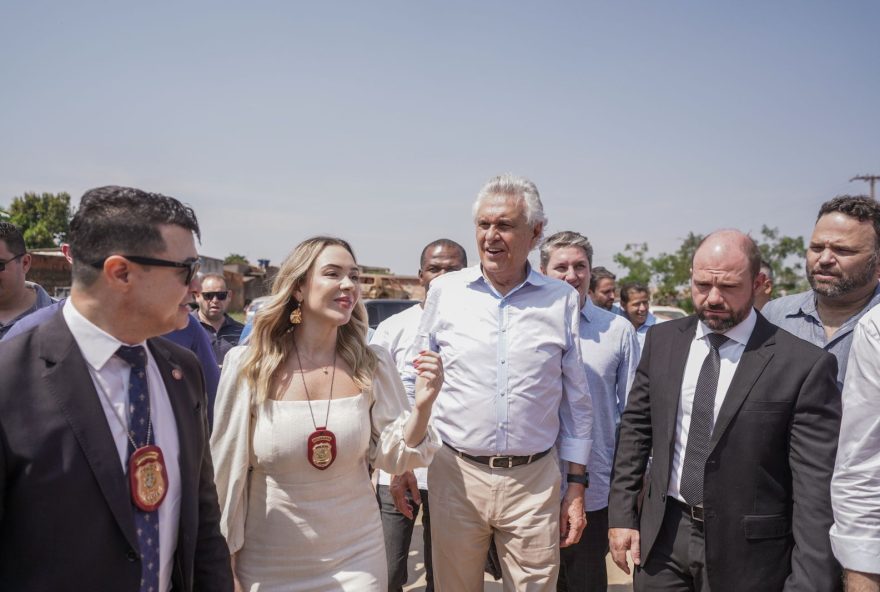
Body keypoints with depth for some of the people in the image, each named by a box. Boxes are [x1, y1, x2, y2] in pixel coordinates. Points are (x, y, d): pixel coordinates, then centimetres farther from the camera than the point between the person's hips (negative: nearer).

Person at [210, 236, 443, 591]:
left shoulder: (374, 366, -9)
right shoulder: (248, 364, -14)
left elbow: (391, 458, -3)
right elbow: (227, 465, -5)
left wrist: (422, 406, -20)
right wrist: (226, 562, 2)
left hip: (357, 555, 2)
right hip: (270, 563, -1)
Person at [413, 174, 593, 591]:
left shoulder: (562, 300, -1)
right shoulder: (445, 290, -1)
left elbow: (575, 400, 5)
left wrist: (576, 486, 5)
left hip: (534, 479, 0)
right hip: (455, 473, 1)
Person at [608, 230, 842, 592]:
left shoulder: (805, 365, -14)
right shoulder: (662, 340, 0)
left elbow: (816, 489, -14)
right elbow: (635, 426, 6)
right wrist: (621, 514, 3)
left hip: (746, 550, -3)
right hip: (662, 535, 3)